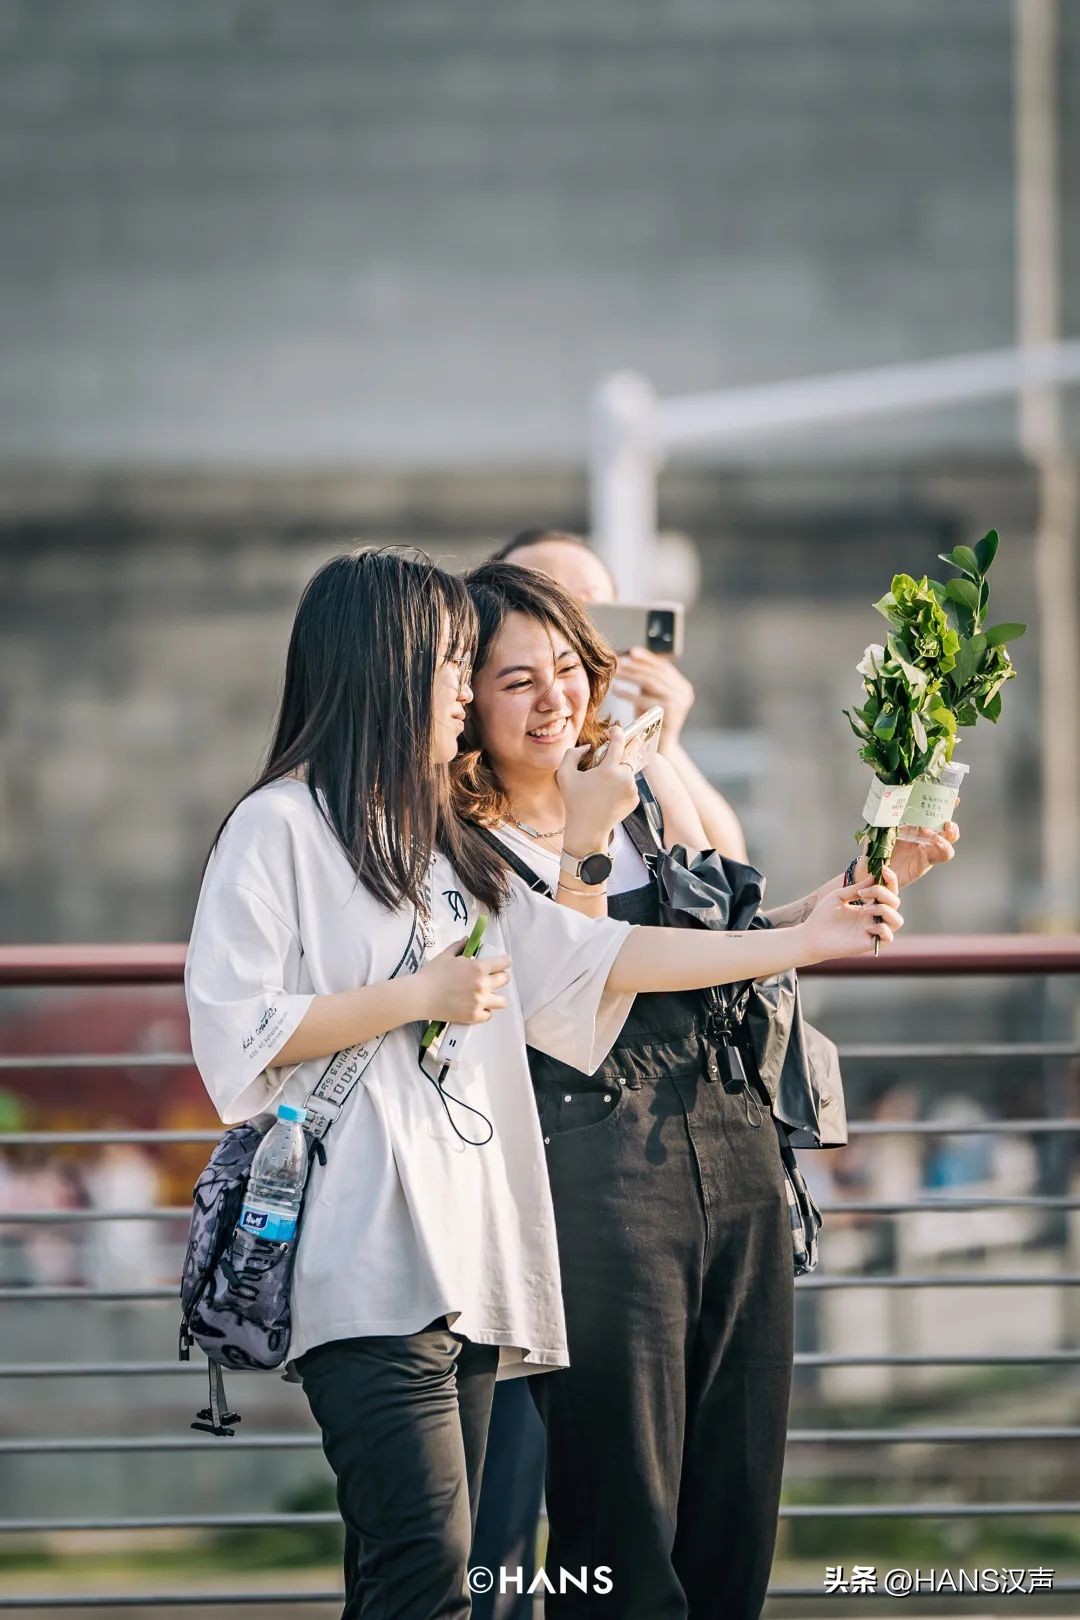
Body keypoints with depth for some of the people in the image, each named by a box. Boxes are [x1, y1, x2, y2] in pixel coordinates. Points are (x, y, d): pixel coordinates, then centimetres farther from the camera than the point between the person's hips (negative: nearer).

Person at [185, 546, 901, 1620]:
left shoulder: (446, 851, 24)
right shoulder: (280, 827, -2)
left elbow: (595, 957, 23)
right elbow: (234, 1033, -11)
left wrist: (802, 942, 21)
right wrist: (419, 996, -9)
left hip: (466, 1267, 8)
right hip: (367, 1261, -8)